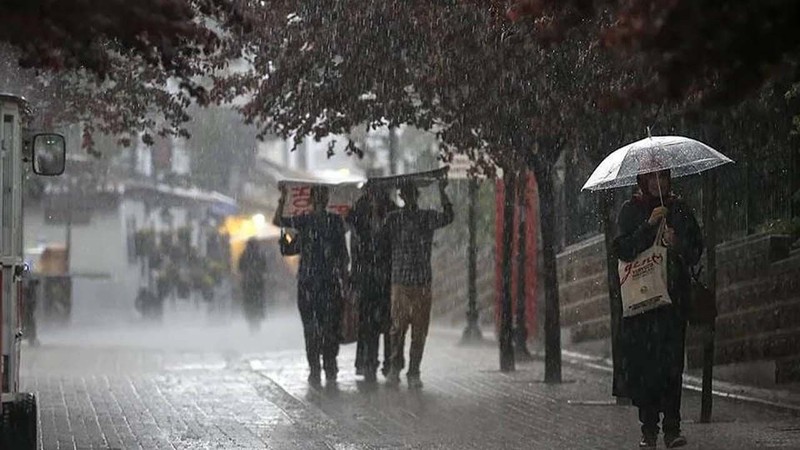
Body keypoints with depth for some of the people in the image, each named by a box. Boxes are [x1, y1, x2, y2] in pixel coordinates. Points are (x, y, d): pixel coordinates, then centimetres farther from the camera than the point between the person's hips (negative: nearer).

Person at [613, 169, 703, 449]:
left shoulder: (679, 210, 12)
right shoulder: (631, 210, 8)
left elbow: (696, 250, 10)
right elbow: (623, 249, -5)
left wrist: (677, 245, -10)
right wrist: (649, 224, -14)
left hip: (674, 294, 0)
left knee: (671, 360, -8)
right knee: (641, 360, -6)